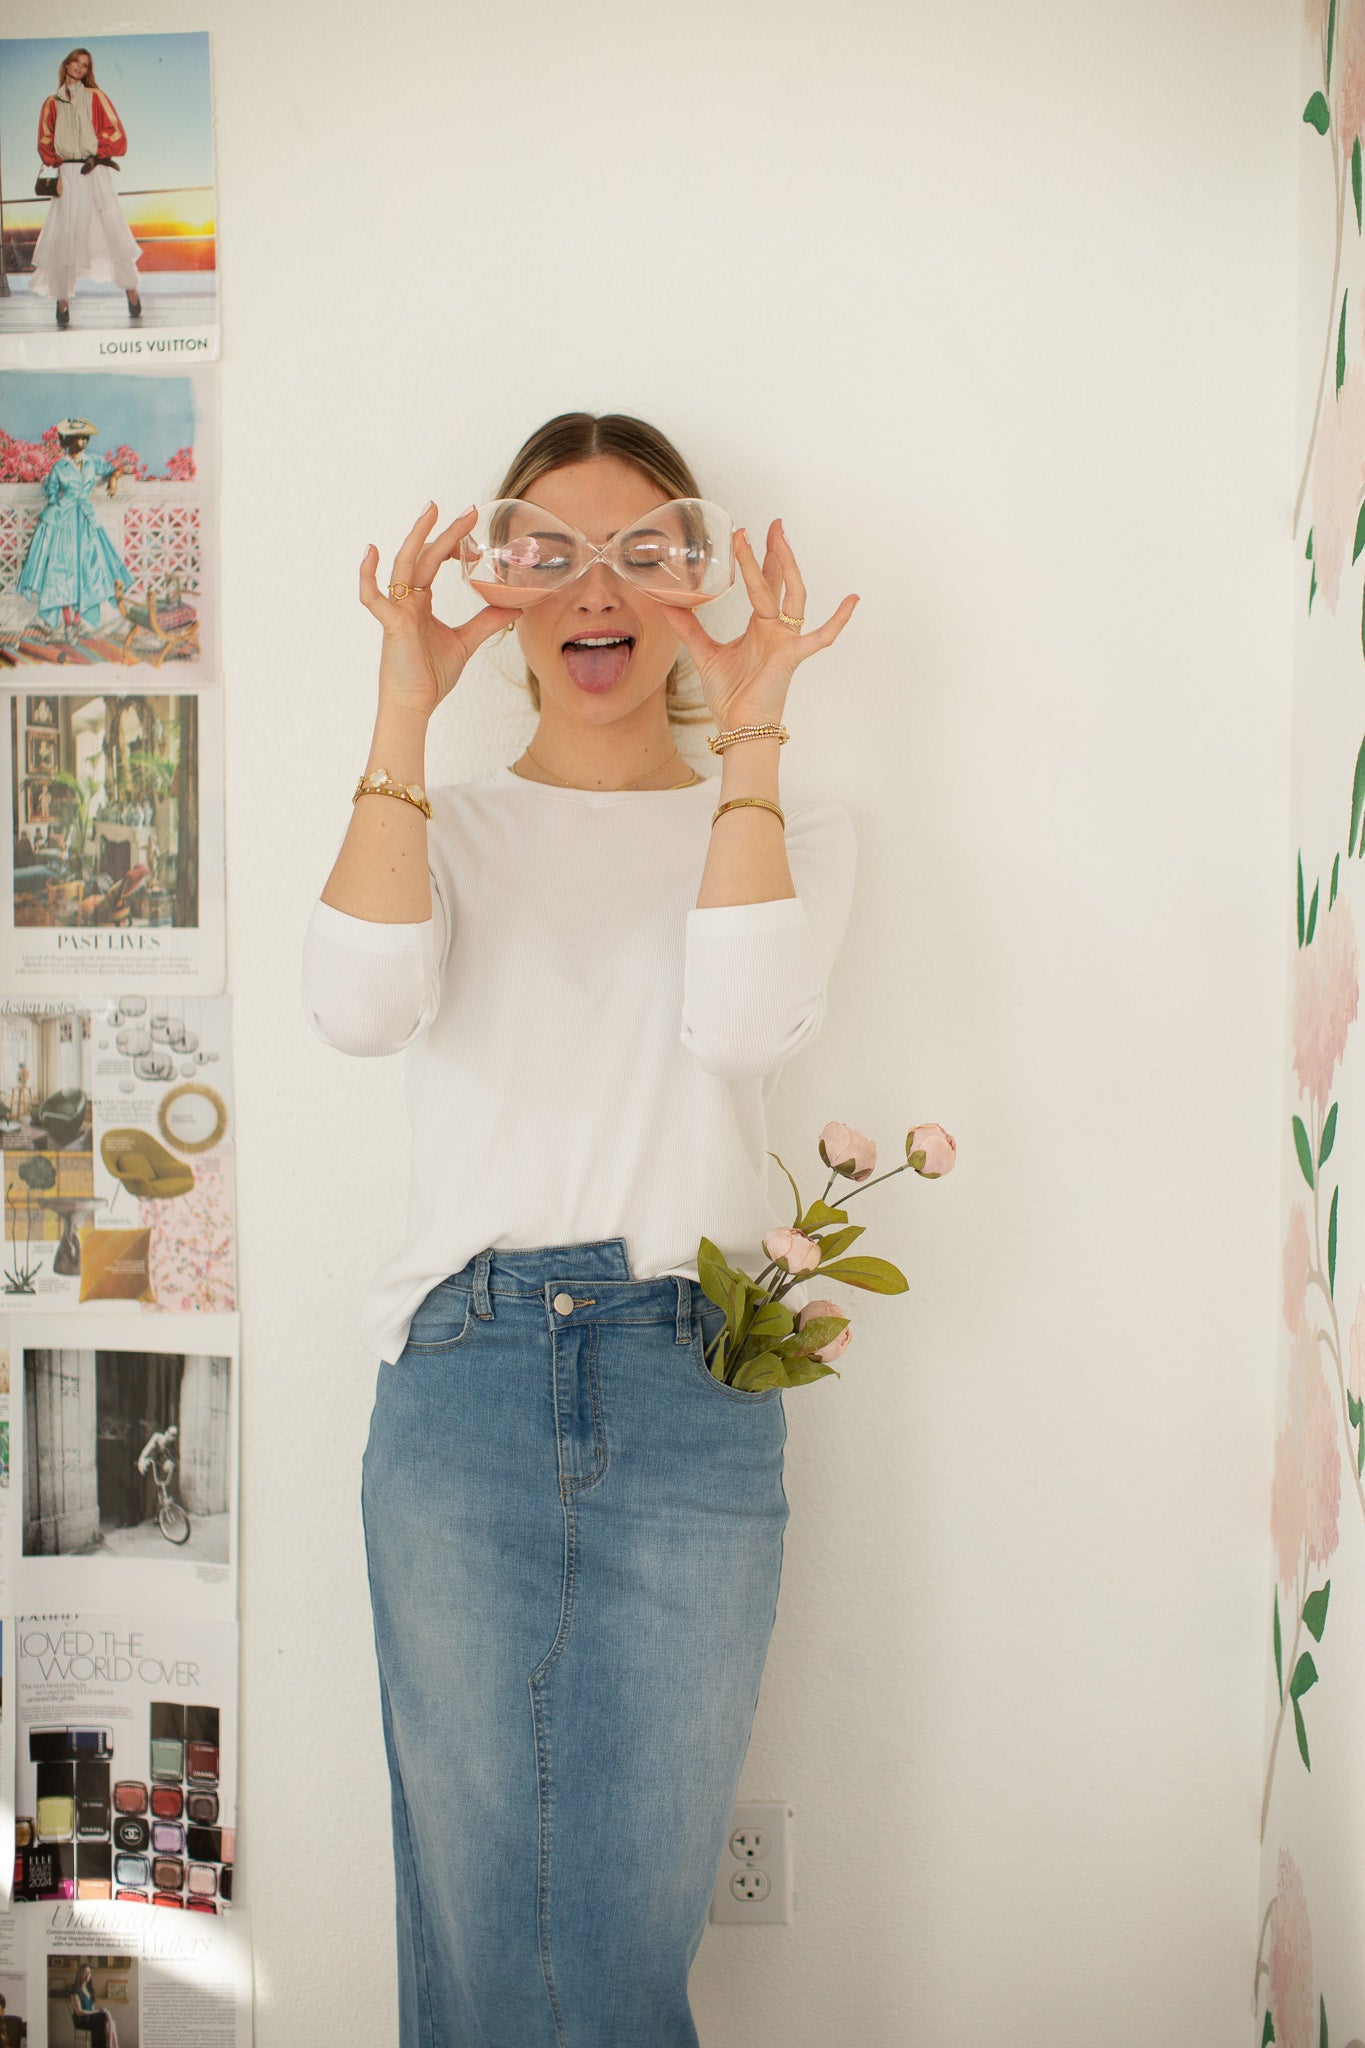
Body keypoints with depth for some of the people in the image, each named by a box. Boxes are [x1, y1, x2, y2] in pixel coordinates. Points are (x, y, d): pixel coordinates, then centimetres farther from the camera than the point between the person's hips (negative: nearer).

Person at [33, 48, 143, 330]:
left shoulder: (96, 97, 8)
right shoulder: (52, 103, 12)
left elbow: (115, 134, 4)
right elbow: (45, 142, 15)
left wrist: (97, 154, -5)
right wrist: (58, 164, 1)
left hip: (96, 172, -1)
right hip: (67, 176, 1)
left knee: (113, 229, -4)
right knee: (63, 234, -3)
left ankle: (131, 290, 5)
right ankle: (62, 300, 0)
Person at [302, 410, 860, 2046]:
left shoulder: (790, 823, 12)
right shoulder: (448, 821, 12)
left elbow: (746, 1023, -10)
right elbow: (359, 1008, -11)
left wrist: (749, 735, -11)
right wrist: (404, 712, -11)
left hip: (693, 1391, 0)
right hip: (462, 1380, 1)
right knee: (469, 1898, 7)